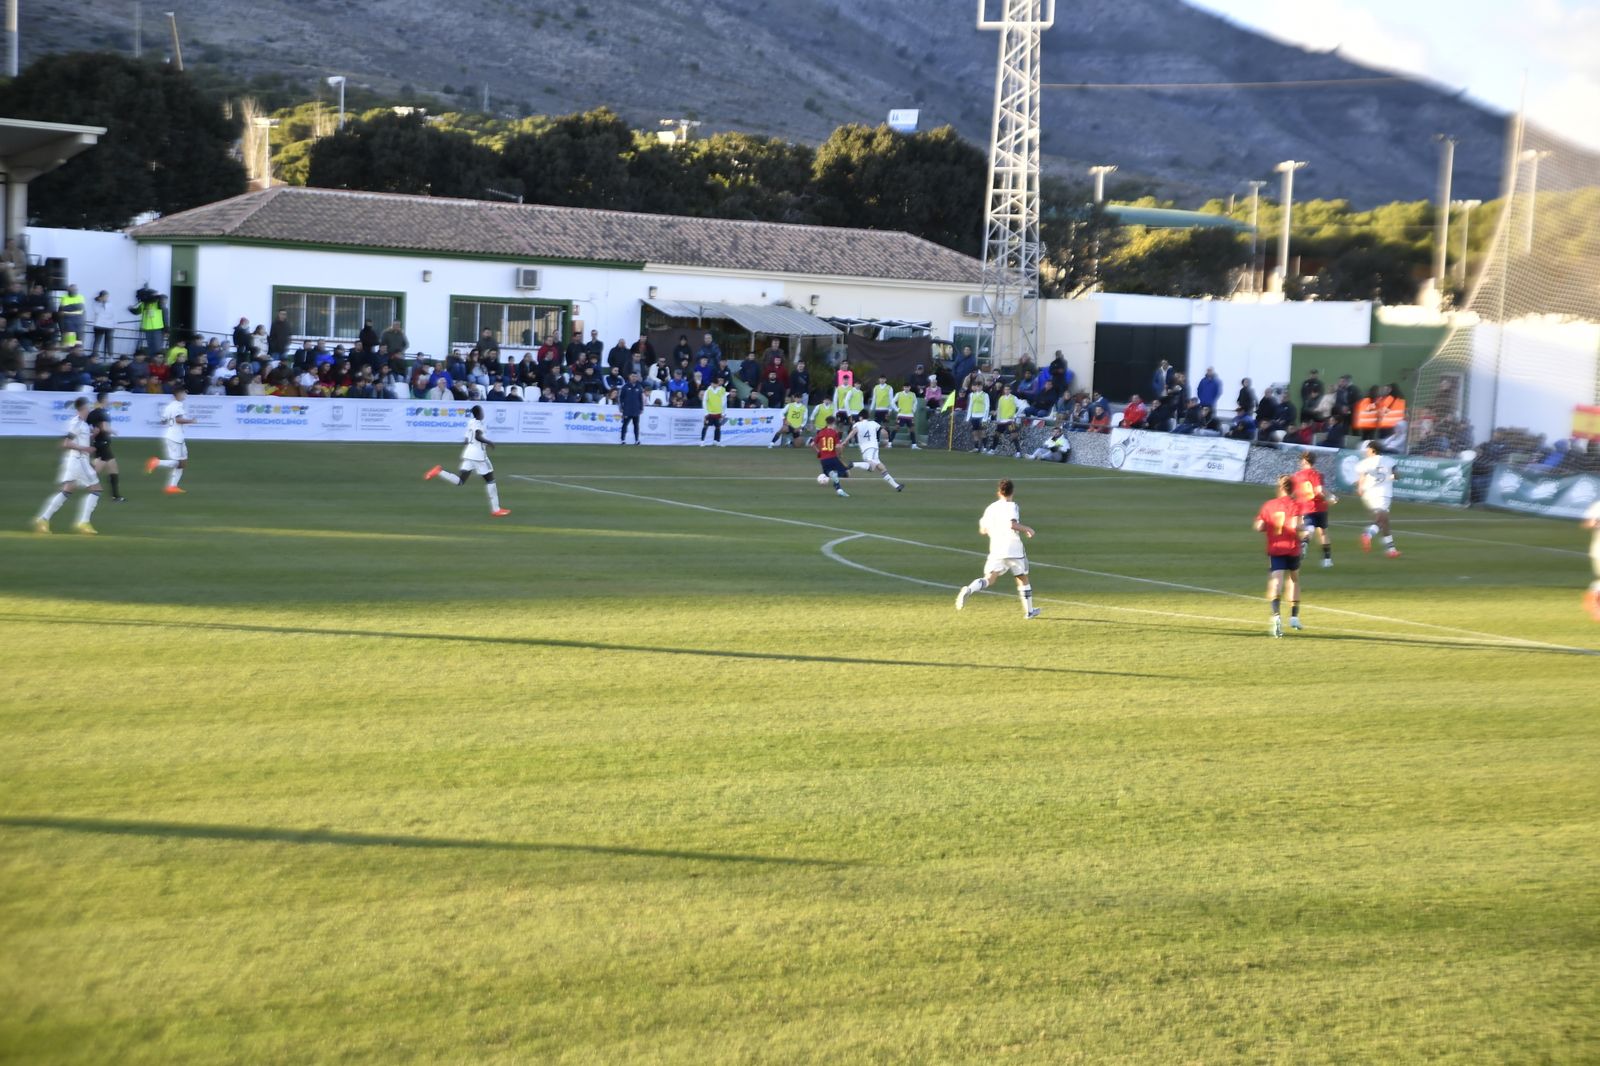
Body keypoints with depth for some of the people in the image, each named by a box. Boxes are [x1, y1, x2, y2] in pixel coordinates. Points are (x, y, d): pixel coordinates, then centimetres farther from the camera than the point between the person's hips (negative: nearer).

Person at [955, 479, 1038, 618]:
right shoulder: (1011, 506, -5)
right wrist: (1027, 529, -7)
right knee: (1022, 579, 16)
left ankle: (968, 590, -37)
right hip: (1014, 549, -3)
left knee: (989, 579, -7)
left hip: (996, 550, 3)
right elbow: (1013, 524, -22)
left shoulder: (990, 508, 11)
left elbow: (983, 531, 17)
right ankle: (1029, 611, 25)